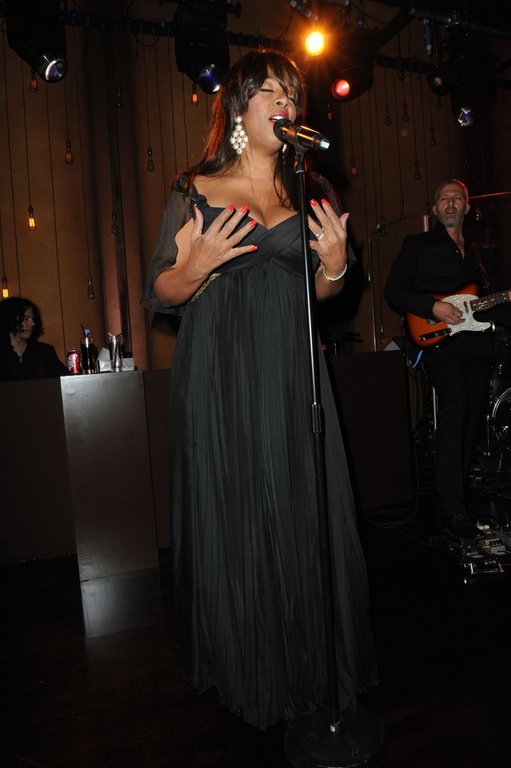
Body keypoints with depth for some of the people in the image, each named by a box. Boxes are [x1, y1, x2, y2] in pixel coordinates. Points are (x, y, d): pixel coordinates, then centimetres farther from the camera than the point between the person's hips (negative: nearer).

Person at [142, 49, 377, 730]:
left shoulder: (314, 193, 14)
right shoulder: (194, 191, 6)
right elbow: (158, 295, 4)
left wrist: (335, 267, -4)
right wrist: (197, 265, -16)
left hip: (290, 374, 2)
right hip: (217, 375, -2)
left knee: (301, 514, 4)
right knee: (229, 517, 3)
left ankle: (311, 667, 27)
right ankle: (244, 669, 27)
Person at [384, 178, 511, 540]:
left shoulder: (477, 251, 25)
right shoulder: (418, 244, 9)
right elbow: (393, 289, -1)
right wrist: (433, 308, -13)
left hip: (477, 342, 6)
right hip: (439, 339, -6)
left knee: (474, 416, 4)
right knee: (456, 407, -24)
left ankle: (459, 495, 19)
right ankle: (454, 511, -22)